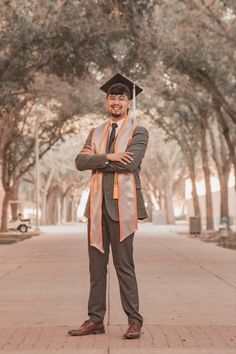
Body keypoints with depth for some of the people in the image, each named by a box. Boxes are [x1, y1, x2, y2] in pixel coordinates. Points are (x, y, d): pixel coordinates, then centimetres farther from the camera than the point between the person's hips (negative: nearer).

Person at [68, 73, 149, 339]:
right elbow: (80, 161, 3)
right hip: (97, 204, 5)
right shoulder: (96, 133, 18)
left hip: (122, 204, -5)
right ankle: (95, 319, 12)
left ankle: (134, 321, 4)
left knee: (123, 264, -4)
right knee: (97, 264, 6)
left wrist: (97, 161, -5)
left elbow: (130, 163, -15)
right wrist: (108, 157, -13)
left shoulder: (138, 132, 3)